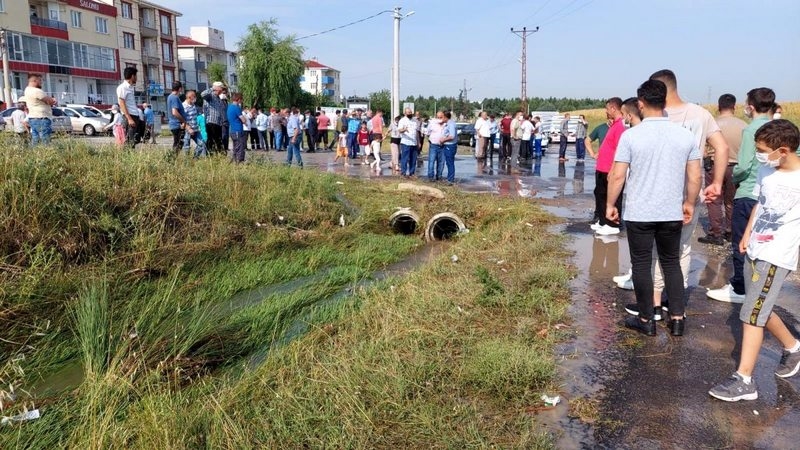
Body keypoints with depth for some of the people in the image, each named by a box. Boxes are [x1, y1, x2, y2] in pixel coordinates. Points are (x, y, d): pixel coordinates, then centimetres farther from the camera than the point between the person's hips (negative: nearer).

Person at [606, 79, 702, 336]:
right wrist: (689, 203, 17)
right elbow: (694, 177, 3)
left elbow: (617, 175, -11)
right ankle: (677, 319, 21)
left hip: (639, 214, -3)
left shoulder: (631, 136, -11)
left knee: (642, 265, 8)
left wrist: (610, 204, 1)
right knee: (672, 263, 18)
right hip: (672, 213, 3)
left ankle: (646, 320, 17)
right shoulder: (685, 135, -1)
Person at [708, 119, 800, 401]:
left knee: (751, 314, -9)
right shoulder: (766, 170, 3)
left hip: (777, 256, -7)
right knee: (761, 310, 19)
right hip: (754, 250, 7)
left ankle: (744, 380, -3)